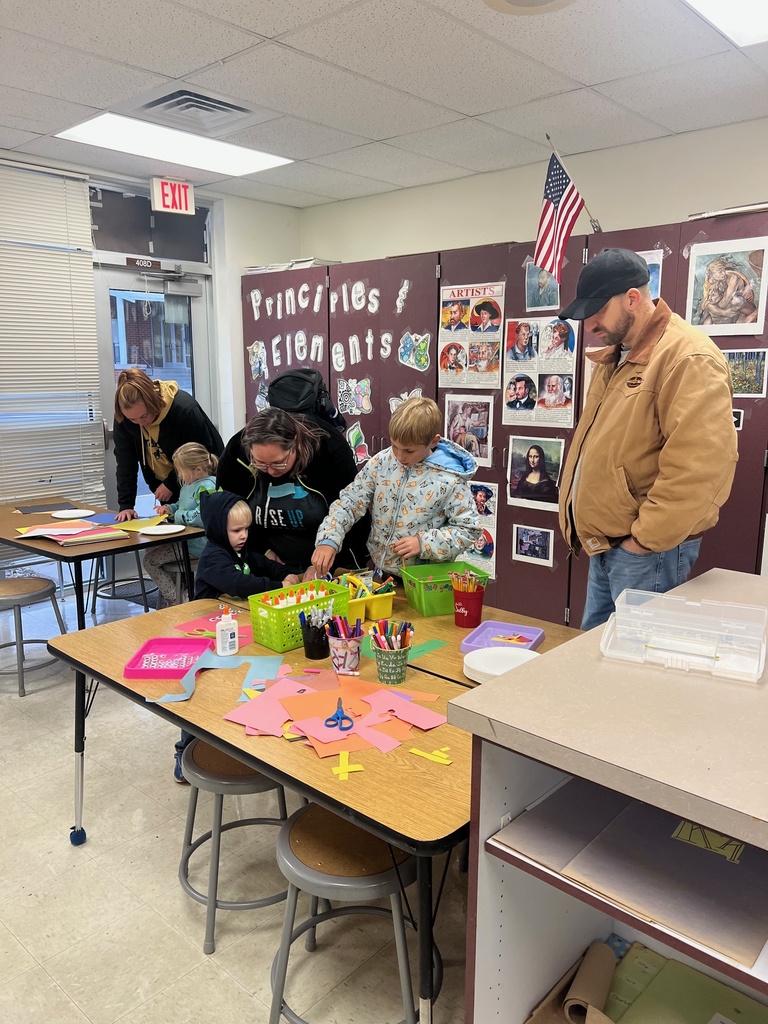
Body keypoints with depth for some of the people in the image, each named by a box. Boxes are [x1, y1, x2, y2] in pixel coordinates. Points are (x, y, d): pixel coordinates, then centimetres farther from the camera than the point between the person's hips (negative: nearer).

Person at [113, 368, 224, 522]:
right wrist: (126, 505, -17)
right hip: (166, 486, 4)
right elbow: (125, 461, -12)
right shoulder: (123, 416, -15)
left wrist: (171, 484, -17)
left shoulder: (185, 409, -29)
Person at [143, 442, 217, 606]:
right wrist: (170, 508, 6)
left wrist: (177, 515, -19)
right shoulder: (190, 484, 10)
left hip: (196, 545, -11)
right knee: (150, 551, 23)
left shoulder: (207, 487, -22)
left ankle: (176, 601, 2)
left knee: (149, 560, -6)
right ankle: (180, 595, 22)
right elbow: (182, 506, 28)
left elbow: (201, 517, -34)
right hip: (184, 538, 11)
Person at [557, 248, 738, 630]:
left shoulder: (688, 358, -17)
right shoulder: (614, 359, 14)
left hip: (645, 550, -9)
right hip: (606, 543, 9)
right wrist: (594, 532, 15)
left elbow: (699, 468, -26)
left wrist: (645, 539, -19)